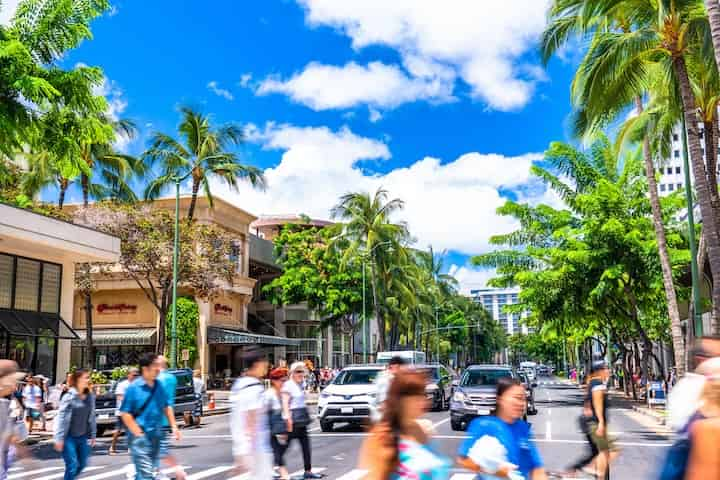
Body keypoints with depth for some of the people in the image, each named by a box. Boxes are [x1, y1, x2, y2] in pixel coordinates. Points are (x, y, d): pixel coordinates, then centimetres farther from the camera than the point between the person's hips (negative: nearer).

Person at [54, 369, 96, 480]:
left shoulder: (90, 396, 1)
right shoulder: (69, 397, -14)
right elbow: (62, 418, -14)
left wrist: (92, 435, 11)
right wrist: (59, 439, -16)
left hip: (83, 437, 6)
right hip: (69, 437, -6)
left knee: (82, 464, 12)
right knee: (72, 466, -7)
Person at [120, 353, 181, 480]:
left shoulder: (159, 386, 6)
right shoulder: (133, 387, -12)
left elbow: (166, 407, 17)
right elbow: (125, 413, -12)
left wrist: (174, 426, 11)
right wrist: (139, 434, -16)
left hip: (156, 435, 7)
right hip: (140, 437, -6)